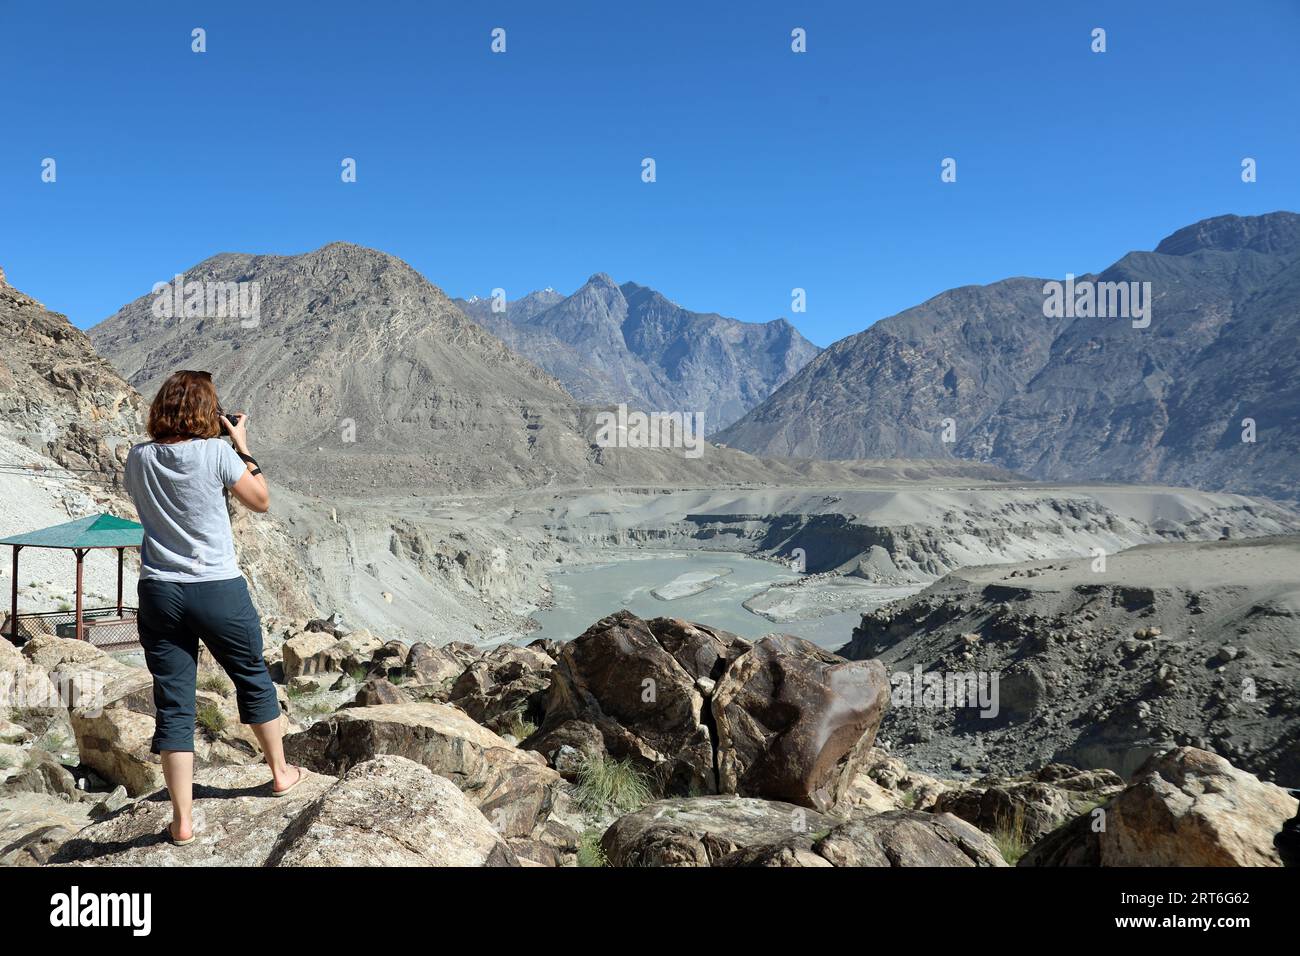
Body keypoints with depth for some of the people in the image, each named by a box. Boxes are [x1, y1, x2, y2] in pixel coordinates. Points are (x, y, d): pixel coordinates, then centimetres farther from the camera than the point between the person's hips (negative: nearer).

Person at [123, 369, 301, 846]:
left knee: (173, 704, 6)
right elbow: (261, 501, 1)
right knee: (254, 679, 18)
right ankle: (281, 773, 34)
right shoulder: (216, 453, -12)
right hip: (218, 589, -3)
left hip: (159, 593, 3)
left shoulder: (138, 459, 0)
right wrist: (242, 445, 7)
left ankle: (182, 819, 10)